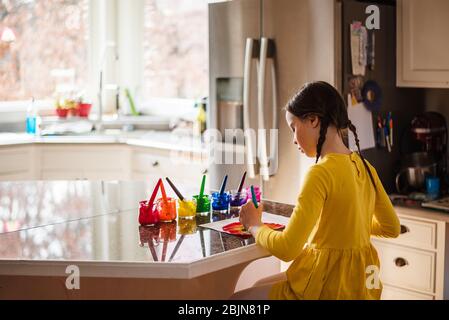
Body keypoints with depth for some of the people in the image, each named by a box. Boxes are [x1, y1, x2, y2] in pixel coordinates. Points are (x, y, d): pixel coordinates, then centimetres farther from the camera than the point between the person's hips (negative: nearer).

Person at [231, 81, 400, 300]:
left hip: (329, 287, -8)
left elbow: (286, 248, -23)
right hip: (356, 281, 9)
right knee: (260, 286, 26)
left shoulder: (321, 173, -22)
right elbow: (392, 228, 13)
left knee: (239, 297, 8)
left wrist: (254, 226, -5)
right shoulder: (364, 166, 2)